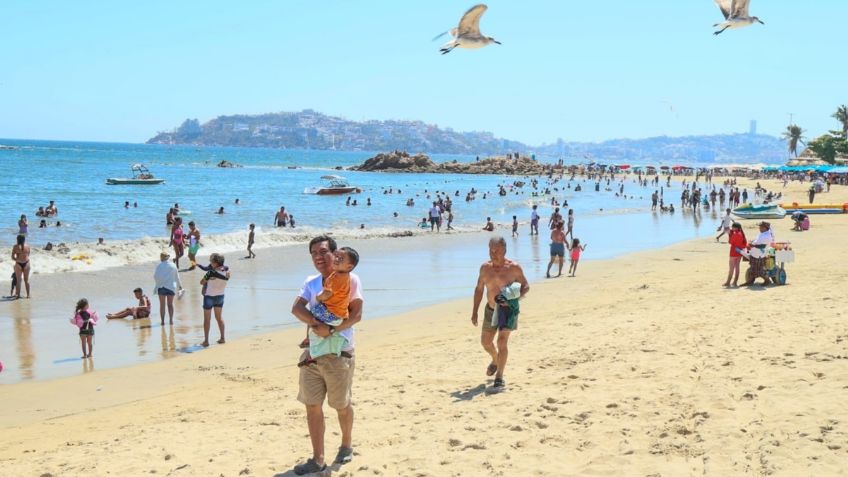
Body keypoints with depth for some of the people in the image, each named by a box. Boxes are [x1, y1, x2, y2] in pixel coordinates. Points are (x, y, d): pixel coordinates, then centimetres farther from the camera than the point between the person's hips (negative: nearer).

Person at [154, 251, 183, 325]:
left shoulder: (159, 266, -9)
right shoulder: (173, 265, 2)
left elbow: (156, 276, -12)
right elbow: (177, 277, 10)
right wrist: (179, 285, 22)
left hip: (162, 286, -3)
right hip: (171, 287, 3)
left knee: (162, 305, 5)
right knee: (170, 304, 11)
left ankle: (162, 321, 3)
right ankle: (171, 320, 7)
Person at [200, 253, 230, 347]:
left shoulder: (212, 273, -26)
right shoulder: (226, 271, -11)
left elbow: (201, 282, -14)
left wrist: (206, 280, 6)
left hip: (209, 297, -5)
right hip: (220, 296, 5)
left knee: (207, 319, 6)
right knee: (219, 317, 19)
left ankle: (206, 341, 9)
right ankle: (222, 338, 22)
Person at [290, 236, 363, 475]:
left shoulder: (349, 279, -5)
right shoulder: (311, 282, 10)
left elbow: (356, 314, -13)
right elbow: (297, 308, -5)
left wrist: (330, 330, -23)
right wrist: (317, 325, -22)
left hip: (338, 353, -4)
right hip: (312, 352, 5)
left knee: (342, 406, 8)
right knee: (312, 406, 2)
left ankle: (346, 446, 33)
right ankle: (317, 459, 9)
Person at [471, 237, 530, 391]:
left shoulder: (514, 267, -14)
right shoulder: (485, 268, -2)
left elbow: (526, 286, -6)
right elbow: (479, 289, 7)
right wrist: (474, 312, 5)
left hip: (508, 310, -5)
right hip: (491, 309, 5)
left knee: (502, 341, -16)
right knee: (485, 342, 14)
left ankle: (499, 377, -13)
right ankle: (496, 361, 46)